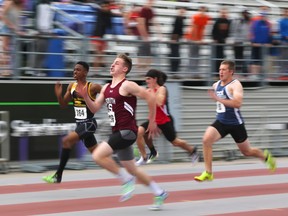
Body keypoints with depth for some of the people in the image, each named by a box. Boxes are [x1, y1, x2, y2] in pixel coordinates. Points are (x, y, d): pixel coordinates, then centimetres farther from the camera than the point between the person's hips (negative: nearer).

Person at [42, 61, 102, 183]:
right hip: (80, 123, 8)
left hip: (89, 123, -8)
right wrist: (58, 94, -6)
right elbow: (63, 105, 11)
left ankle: (58, 176, -18)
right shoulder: (72, 86, 6)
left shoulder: (92, 87, -12)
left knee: (66, 141, -22)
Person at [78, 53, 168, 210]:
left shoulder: (127, 86, -12)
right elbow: (95, 108, 14)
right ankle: (159, 193, 27)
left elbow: (150, 98, -13)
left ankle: (127, 179, -6)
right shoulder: (106, 88, 13)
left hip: (127, 132, -9)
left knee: (98, 155, -19)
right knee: (132, 169, 15)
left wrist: (152, 122, -7)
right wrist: (85, 96, -3)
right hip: (118, 132, 9)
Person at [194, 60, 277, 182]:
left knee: (246, 151, 10)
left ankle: (266, 156, 43)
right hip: (221, 121, 5)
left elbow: (238, 103, -31)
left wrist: (218, 99, -32)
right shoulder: (216, 85, 7)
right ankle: (208, 173, -16)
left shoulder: (235, 85, -15)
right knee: (206, 140, -21)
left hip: (235, 123, -5)